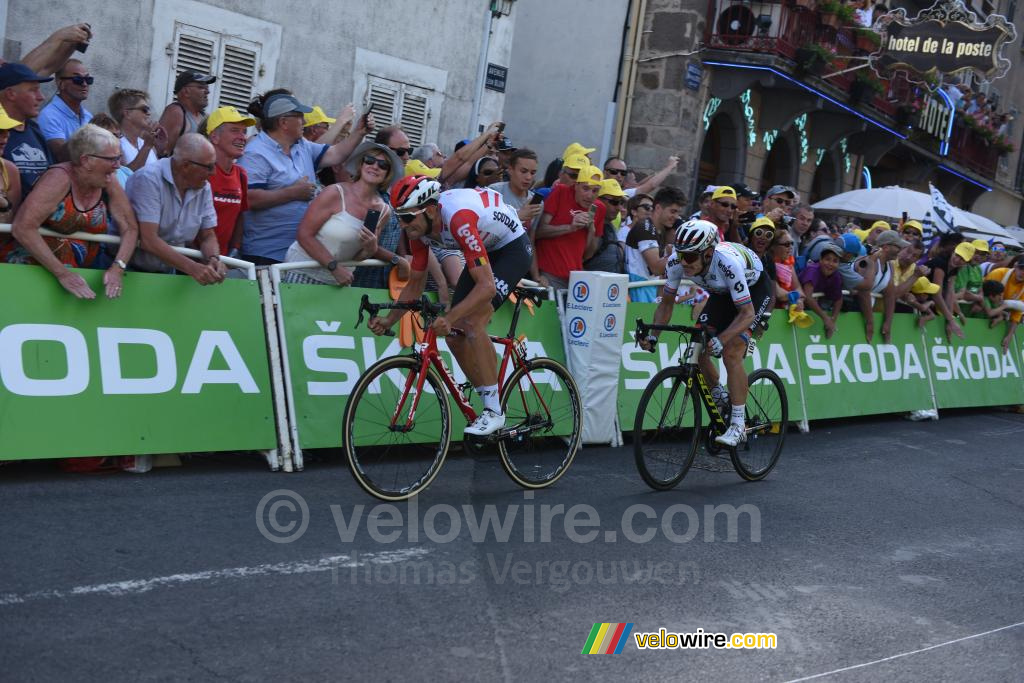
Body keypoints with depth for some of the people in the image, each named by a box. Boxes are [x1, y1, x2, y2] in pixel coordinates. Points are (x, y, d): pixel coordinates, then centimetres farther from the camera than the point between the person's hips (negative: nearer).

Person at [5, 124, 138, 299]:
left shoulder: (109, 183, -4)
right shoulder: (60, 179, -18)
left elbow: (130, 229, -1)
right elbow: (22, 228, -24)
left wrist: (117, 267, -18)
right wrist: (62, 273, -28)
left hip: (80, 270, 5)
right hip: (32, 267, -4)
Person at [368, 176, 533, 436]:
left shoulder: (458, 218, -38)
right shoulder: (419, 225, -13)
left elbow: (486, 286, -40)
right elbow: (416, 282, -1)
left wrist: (449, 318, -48)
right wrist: (389, 320, -13)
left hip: (513, 247, -8)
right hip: (486, 250, 8)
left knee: (472, 323, -25)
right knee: (454, 335, -1)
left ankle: (494, 411, -15)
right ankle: (491, 405, 11)